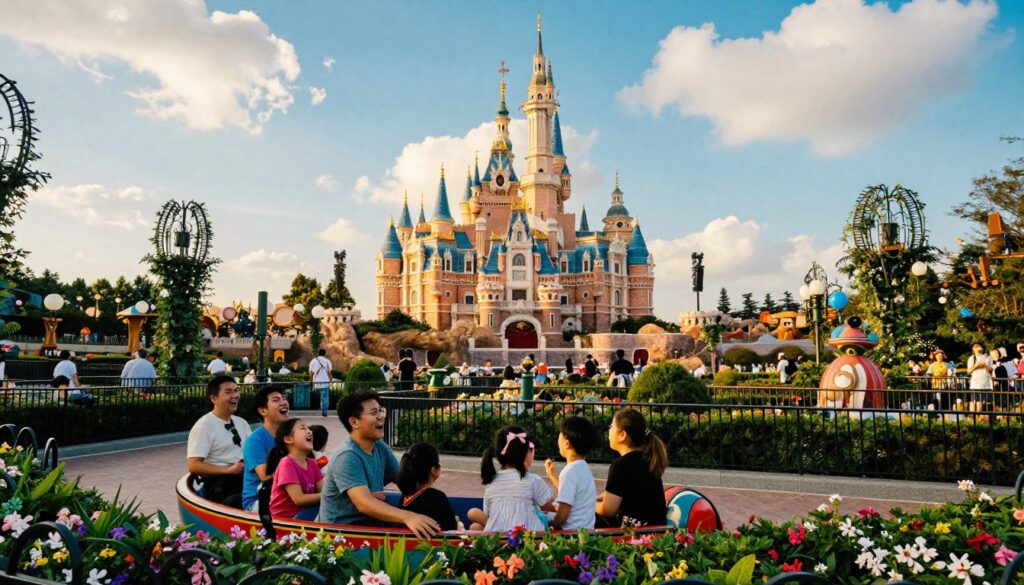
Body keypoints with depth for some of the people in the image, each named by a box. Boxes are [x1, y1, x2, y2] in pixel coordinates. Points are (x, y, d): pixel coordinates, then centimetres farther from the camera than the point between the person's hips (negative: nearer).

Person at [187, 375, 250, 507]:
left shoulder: (242, 423, 18)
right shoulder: (204, 426, -4)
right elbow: (194, 466, -9)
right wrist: (229, 470, -17)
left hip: (245, 478, 7)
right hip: (220, 486, -7)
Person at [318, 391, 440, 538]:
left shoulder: (380, 447, 5)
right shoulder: (347, 457, -21)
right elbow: (363, 503, -33)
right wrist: (408, 517, -47)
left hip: (368, 523, 8)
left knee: (427, 528, -11)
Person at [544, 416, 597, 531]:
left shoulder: (570, 471, -18)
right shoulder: (583, 467, 10)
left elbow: (562, 514, -19)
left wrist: (553, 527, -3)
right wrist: (553, 475, 23)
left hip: (573, 531, -9)